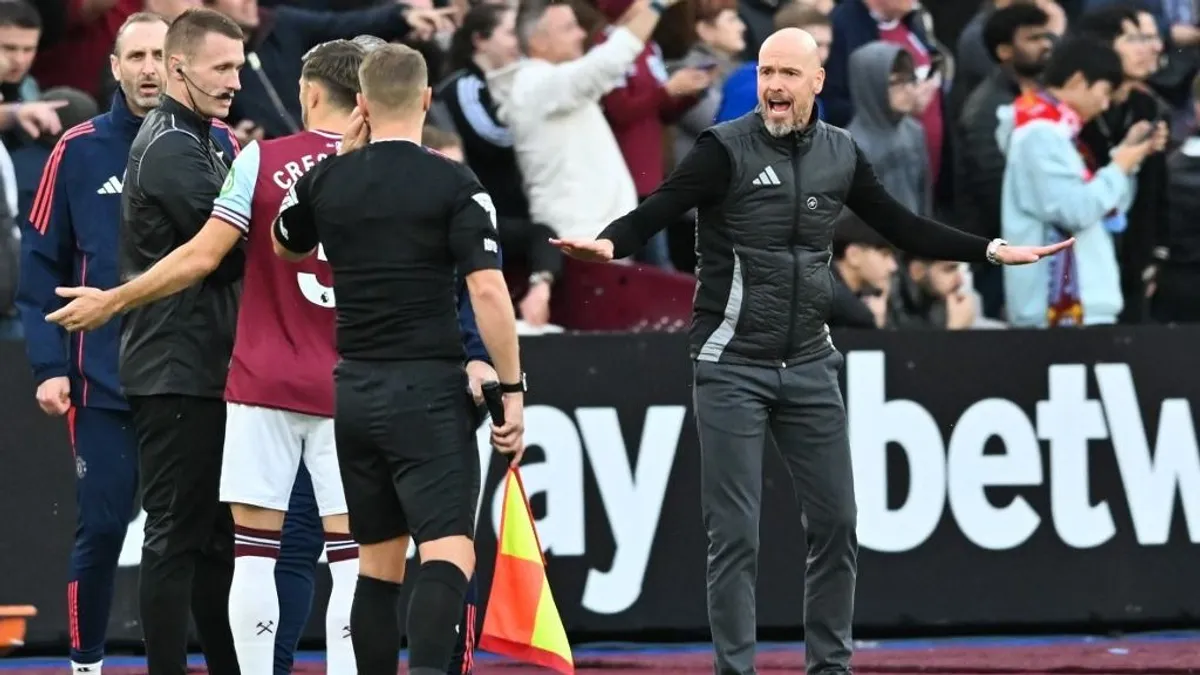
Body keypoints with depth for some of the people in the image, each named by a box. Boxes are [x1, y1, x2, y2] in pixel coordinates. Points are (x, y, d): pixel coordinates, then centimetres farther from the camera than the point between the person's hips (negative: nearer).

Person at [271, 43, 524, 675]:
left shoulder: (326, 179, 5)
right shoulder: (454, 185, -8)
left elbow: (286, 248, 26)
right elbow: (488, 291, -14)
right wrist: (511, 390, -7)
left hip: (354, 391, 5)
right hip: (428, 388, -5)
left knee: (378, 562, 14)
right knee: (449, 552, -12)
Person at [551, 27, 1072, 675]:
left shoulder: (840, 154, 6)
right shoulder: (725, 149, -9)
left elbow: (903, 228, 17)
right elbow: (654, 213, -18)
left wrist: (991, 251, 13)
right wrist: (609, 243, -38)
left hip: (810, 366, 5)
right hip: (733, 369, -5)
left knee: (836, 523, 7)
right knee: (735, 532, -4)